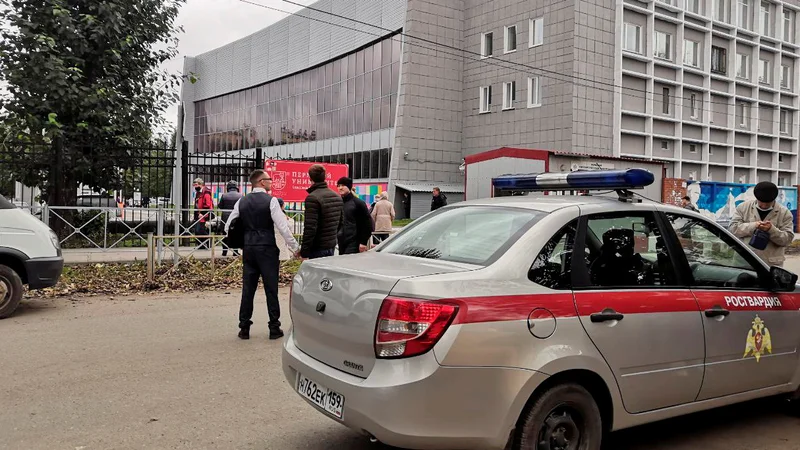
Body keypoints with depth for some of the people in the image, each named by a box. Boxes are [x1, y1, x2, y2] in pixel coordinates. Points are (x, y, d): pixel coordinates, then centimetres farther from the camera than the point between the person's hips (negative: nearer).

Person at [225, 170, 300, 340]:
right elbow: (283, 227, -13)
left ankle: (244, 328, 12)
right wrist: (295, 248, -5)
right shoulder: (271, 200, -8)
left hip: (248, 249, 5)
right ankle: (274, 328, 7)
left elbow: (228, 227, 10)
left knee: (248, 289, 9)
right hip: (267, 249, -5)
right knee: (271, 289, 2)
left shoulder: (242, 202, 7)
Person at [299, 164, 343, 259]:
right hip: (332, 247, 8)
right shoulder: (337, 196, 10)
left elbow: (310, 227, -20)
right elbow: (340, 223, 17)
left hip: (318, 249, -8)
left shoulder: (313, 198, -16)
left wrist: (304, 252, -16)